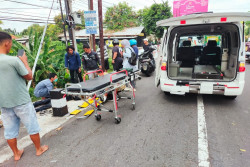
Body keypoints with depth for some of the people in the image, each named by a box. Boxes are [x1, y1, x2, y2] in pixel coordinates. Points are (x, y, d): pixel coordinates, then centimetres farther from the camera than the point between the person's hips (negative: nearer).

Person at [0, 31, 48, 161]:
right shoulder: (14, 60, -19)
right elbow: (29, 76, -8)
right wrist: (25, 61, 3)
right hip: (21, 101, -6)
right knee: (32, 126, 10)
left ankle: (16, 154, 31)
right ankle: (39, 149, 26)